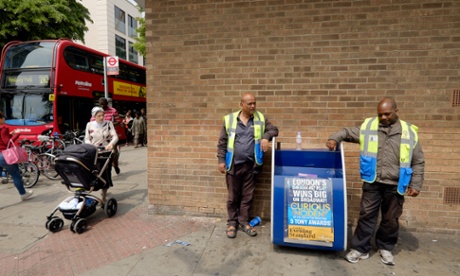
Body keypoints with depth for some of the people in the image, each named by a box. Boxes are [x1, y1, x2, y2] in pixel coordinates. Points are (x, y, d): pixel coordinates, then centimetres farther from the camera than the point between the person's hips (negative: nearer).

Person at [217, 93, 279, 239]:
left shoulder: (260, 118, 4)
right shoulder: (229, 119, -1)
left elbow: (274, 129, 7)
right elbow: (222, 142, 2)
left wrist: (266, 136, -14)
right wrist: (221, 160, -3)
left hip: (251, 165, 2)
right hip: (234, 165, -2)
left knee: (247, 196, 12)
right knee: (233, 196, 10)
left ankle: (243, 221, 29)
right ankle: (232, 222, 26)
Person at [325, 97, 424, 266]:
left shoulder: (409, 132, 1)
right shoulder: (368, 127, 1)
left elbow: (418, 162, 5)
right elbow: (347, 132, 12)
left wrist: (415, 185, 0)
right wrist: (334, 138, -9)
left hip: (394, 186, 1)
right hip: (372, 183, 0)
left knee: (391, 219, 14)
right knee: (367, 216, 6)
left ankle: (385, 248, 36)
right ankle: (360, 249, 20)